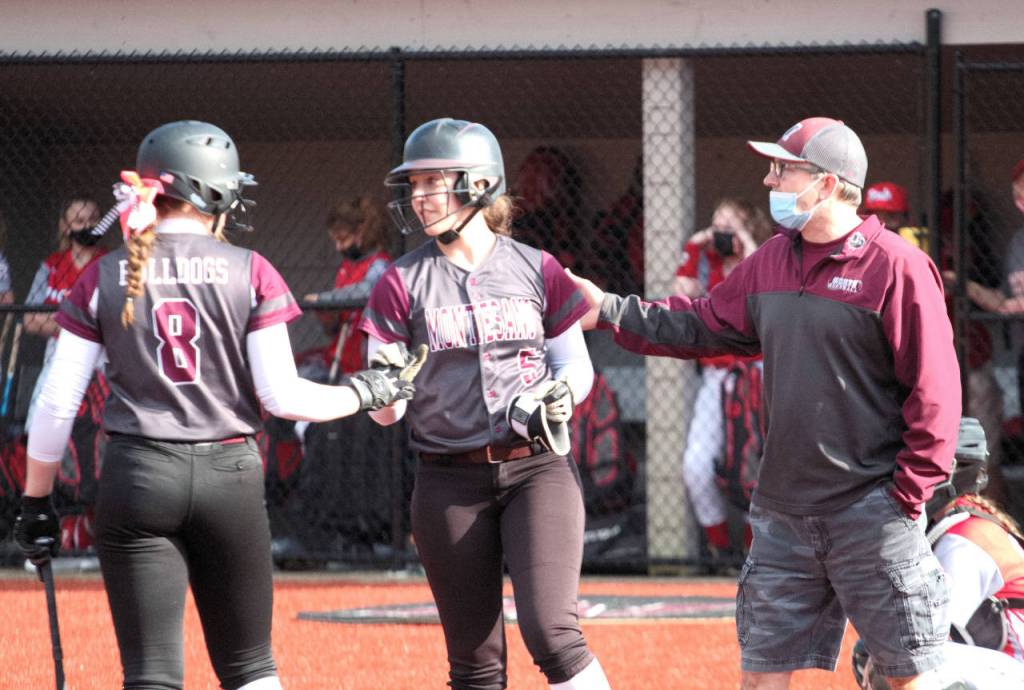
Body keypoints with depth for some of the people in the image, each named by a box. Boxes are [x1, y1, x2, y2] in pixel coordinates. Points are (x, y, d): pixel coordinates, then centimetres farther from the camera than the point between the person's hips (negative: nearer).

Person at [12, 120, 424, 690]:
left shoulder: (105, 278, 1)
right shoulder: (249, 273, -2)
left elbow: (58, 403, 0)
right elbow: (281, 396, -5)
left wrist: (37, 502, 8)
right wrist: (363, 393, 11)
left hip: (136, 475, 0)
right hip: (230, 474, 0)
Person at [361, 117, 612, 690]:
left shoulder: (537, 270, 3)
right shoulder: (403, 283, 2)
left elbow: (578, 367, 10)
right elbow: (385, 410, 2)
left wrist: (560, 396, -11)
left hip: (539, 470, -1)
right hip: (451, 481, 1)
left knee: (551, 632, -18)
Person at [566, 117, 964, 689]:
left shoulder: (896, 267, -12)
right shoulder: (770, 262, 11)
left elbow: (934, 390, -13)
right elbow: (702, 327, 21)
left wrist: (909, 493, -14)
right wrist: (608, 311, 15)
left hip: (873, 510, -7)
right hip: (785, 513, 7)